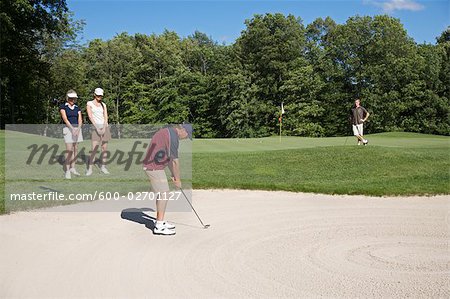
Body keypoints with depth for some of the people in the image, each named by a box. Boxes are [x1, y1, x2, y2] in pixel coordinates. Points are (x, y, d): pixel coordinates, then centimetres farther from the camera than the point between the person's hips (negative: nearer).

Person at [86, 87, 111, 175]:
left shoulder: (103, 105, 13)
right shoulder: (89, 104, 2)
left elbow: (106, 117, 4)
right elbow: (90, 116, -7)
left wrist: (104, 128, -11)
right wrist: (97, 128, -16)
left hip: (105, 127, 4)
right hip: (95, 127, -4)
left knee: (104, 148, 4)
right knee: (94, 149, -12)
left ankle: (103, 167, 12)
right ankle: (89, 169, -4)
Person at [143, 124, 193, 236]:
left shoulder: (167, 131, 14)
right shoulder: (173, 137, -18)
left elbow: (169, 158, 20)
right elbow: (175, 161, -14)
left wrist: (173, 175, 19)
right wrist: (178, 179, -4)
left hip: (155, 166, 10)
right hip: (154, 167, -10)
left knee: (163, 194, 15)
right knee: (164, 194, -7)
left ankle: (160, 221, 23)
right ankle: (159, 226, -3)